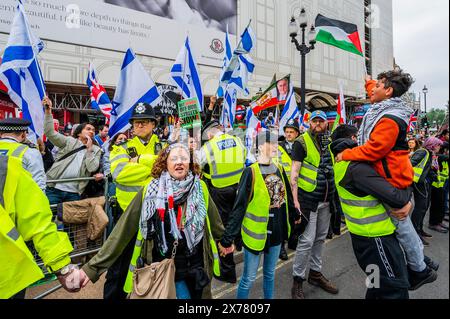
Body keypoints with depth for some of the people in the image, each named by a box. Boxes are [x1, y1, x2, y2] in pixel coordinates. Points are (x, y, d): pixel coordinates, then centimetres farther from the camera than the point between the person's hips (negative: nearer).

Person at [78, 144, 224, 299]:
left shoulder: (200, 189, -8)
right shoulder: (150, 191, -12)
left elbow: (215, 224, 7)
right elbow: (123, 230, -10)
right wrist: (92, 267, -11)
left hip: (196, 268, 2)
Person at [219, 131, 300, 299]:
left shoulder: (279, 169, 2)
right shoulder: (251, 173, -18)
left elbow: (287, 196, 16)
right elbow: (239, 207, -18)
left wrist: (294, 215, 28)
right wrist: (227, 238, -18)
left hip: (276, 232, 6)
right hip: (256, 234, -6)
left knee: (270, 273, 23)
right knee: (249, 278, 9)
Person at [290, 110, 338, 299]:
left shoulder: (330, 142, 10)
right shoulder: (302, 142, -9)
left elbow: (335, 168, 19)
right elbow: (294, 173, -12)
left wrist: (334, 196, 14)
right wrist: (295, 200, -18)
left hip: (326, 199, 6)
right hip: (308, 199, -6)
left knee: (320, 238, 16)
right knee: (306, 241, -3)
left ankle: (315, 273, 34)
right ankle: (298, 280, 14)